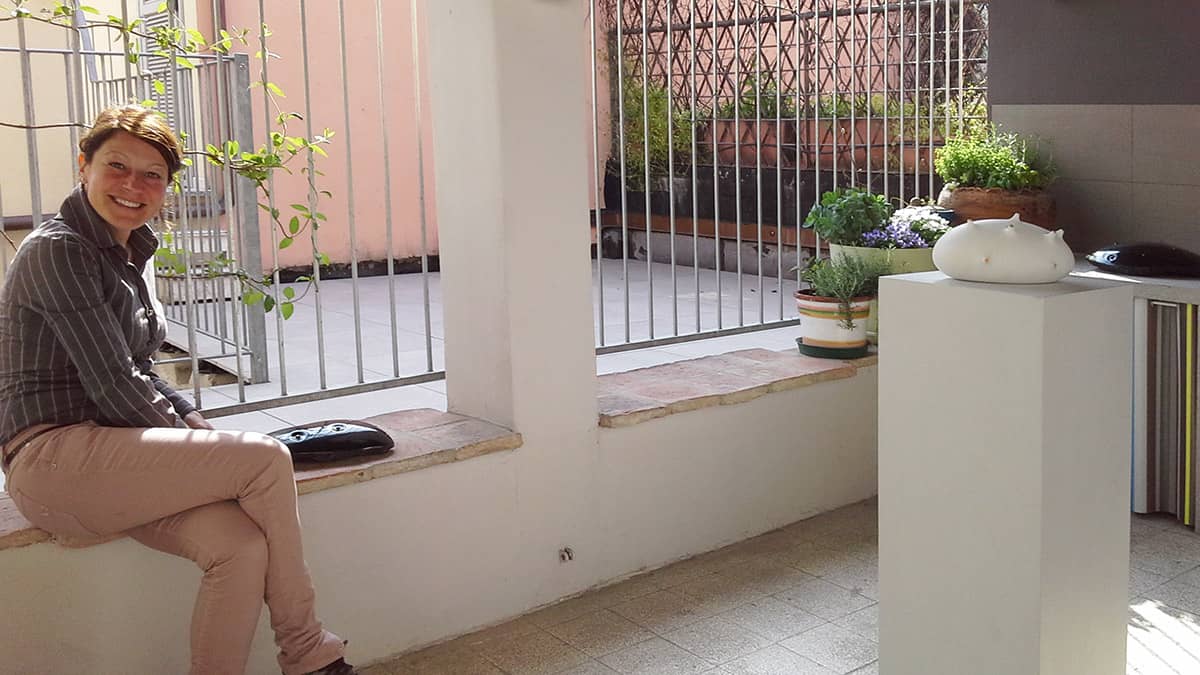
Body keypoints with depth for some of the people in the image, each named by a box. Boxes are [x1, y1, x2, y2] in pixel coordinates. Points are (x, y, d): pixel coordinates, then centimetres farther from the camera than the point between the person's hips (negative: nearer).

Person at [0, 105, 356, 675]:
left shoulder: (125, 255, 19)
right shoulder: (58, 251, -9)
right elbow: (111, 386, -14)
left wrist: (198, 426, 7)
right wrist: (190, 444, -3)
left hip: (106, 457, 8)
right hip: (53, 458, -8)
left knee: (242, 545, -21)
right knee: (264, 458, -21)